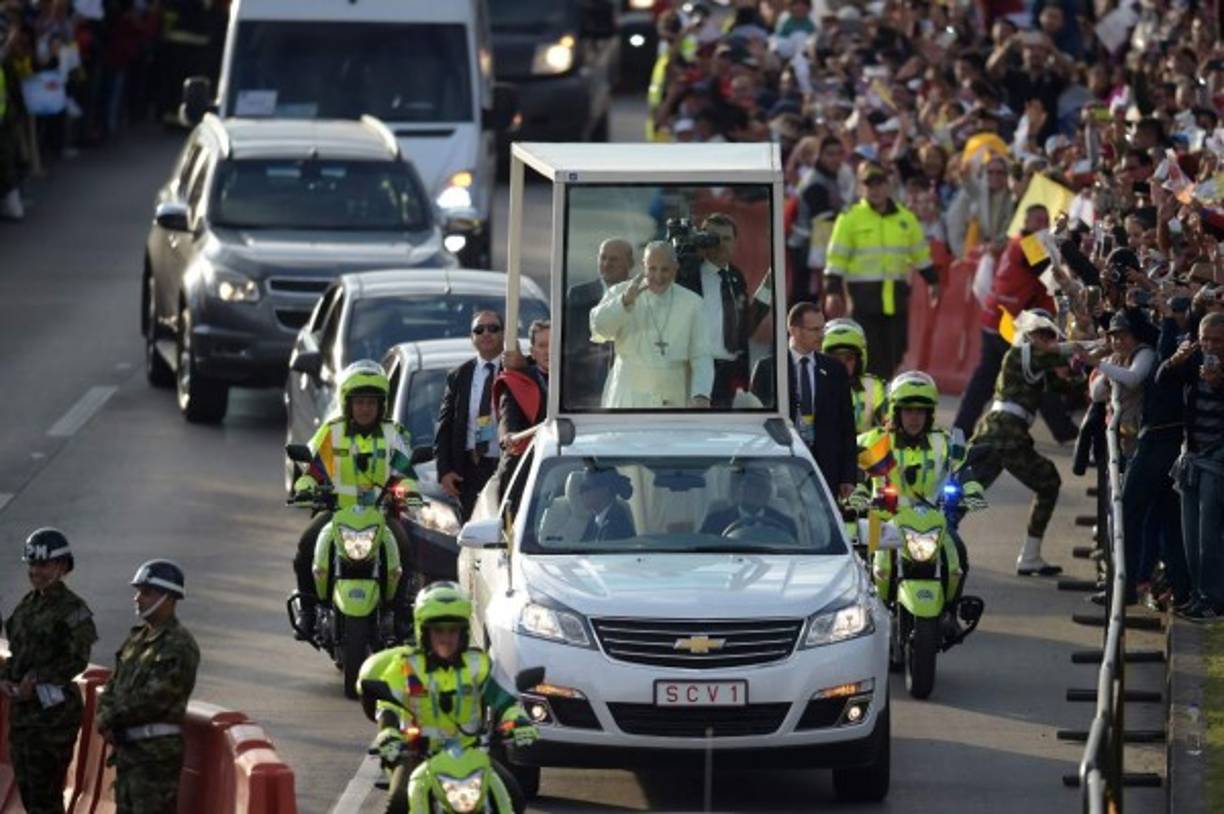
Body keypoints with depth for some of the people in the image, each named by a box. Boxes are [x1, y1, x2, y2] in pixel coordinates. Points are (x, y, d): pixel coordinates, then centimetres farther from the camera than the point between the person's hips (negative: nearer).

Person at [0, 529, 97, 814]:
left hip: (53, 708, -8)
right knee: (27, 788, 11)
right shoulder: (28, 604, 13)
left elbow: (77, 659, -15)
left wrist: (34, 680, -18)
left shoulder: (73, 608, -9)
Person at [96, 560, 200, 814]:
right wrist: (105, 718, -2)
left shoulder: (178, 646, -13)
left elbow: (154, 698, -20)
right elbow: (112, 686, 18)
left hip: (157, 752, -10)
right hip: (127, 747, 10)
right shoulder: (137, 638, 16)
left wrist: (111, 719, -10)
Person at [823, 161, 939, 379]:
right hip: (864, 299, -4)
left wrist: (932, 281, 22)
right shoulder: (850, 218, -1)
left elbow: (921, 254, 22)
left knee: (894, 353, 5)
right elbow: (836, 258, -2)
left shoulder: (905, 218, 11)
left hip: (896, 297, 4)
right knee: (868, 358, -6)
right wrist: (833, 292, -9)